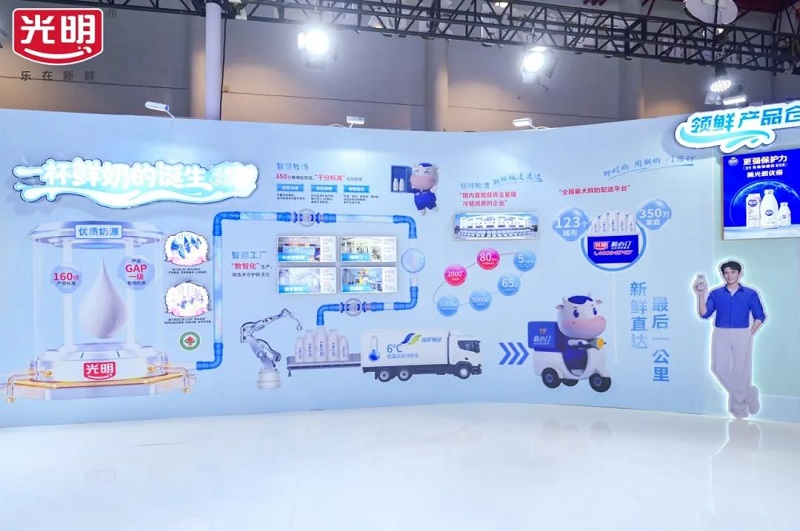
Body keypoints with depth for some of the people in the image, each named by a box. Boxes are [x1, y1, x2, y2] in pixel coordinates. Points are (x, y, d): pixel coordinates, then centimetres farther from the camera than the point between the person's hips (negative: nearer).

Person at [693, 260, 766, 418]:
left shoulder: (750, 294, 1)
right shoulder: (715, 294, 3)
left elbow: (760, 316, 6)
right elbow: (704, 314, -6)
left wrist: (750, 334, -2)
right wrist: (701, 295, -17)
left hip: (742, 335, -1)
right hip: (721, 335, 1)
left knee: (741, 370, 3)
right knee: (719, 368, -6)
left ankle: (738, 406, 20)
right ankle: (748, 394, 14)